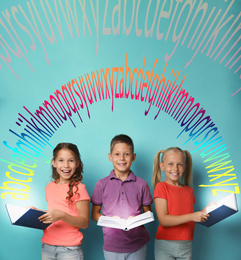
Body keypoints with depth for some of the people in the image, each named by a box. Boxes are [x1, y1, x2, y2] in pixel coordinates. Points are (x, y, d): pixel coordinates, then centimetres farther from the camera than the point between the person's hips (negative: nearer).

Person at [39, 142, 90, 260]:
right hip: (46, 247, 5)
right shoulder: (49, 188, 9)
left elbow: (84, 222, -10)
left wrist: (62, 215, -22)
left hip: (69, 249, -5)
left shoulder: (78, 188, -8)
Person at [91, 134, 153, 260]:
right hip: (112, 245, -1)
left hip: (137, 245, 1)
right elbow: (94, 214, 6)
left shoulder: (141, 184, 5)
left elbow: (148, 212, 11)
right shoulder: (102, 184, 2)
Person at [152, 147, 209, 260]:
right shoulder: (161, 187, -6)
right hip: (165, 246, -4)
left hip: (186, 246, 4)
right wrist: (191, 216, -23)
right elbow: (163, 220, -16)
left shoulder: (189, 190, 10)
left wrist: (206, 212, -1)